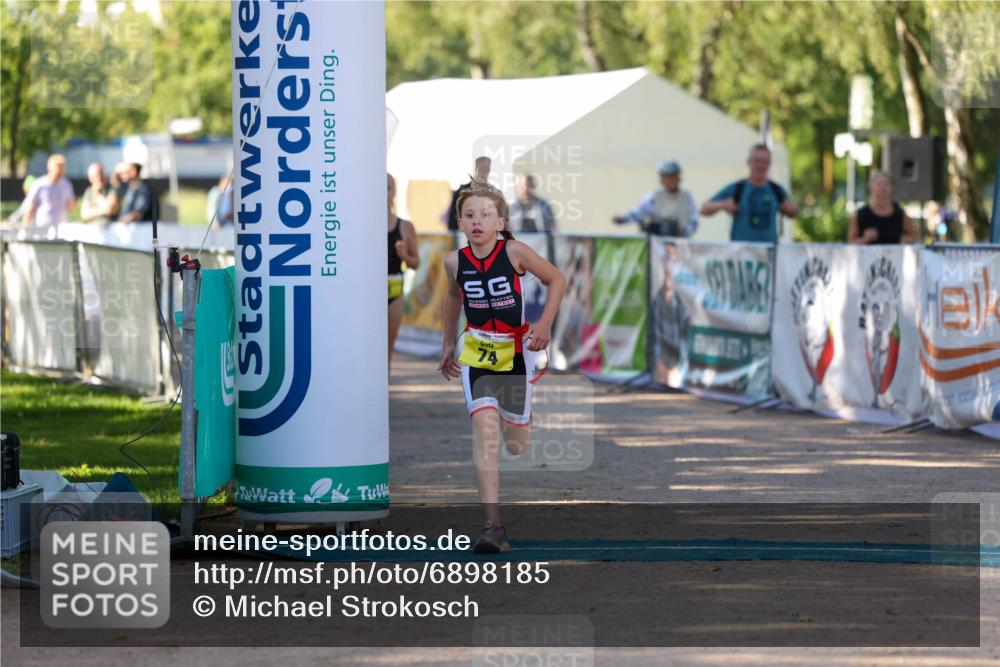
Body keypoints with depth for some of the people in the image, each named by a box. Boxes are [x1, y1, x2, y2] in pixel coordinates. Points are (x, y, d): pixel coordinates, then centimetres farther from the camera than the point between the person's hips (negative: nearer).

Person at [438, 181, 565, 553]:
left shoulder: (514, 252, -14)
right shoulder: (455, 261, -6)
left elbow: (556, 280, -1)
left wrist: (545, 324, -11)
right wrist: (448, 345, 21)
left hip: (516, 350, 0)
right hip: (476, 353, 1)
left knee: (516, 444, 8)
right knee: (485, 431, -18)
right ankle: (493, 526, -24)